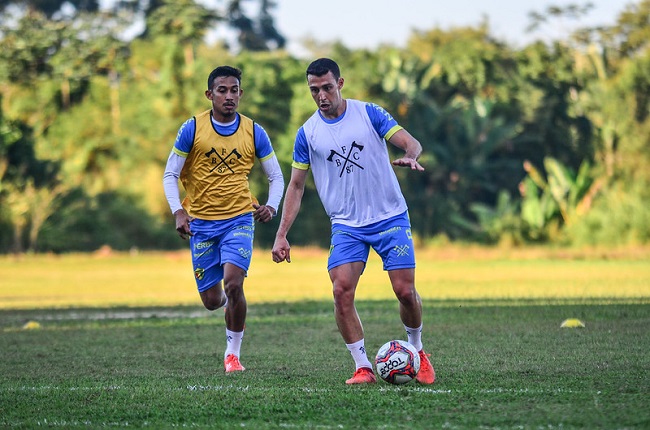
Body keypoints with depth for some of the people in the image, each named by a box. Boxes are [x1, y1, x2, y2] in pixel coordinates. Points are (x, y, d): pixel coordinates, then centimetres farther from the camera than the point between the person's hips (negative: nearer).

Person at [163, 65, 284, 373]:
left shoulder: (253, 132, 0)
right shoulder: (192, 129, -4)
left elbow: (276, 177, 7)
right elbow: (170, 175, -1)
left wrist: (271, 206, -13)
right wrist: (178, 212, -17)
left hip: (239, 219, -1)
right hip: (201, 223, 1)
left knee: (233, 283, -22)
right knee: (212, 301, 3)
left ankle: (233, 353, -5)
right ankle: (228, 300, 42)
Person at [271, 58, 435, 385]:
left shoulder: (369, 113, -2)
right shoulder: (307, 133, 3)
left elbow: (411, 143, -5)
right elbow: (296, 185, 8)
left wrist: (409, 157, -30)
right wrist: (281, 235, 1)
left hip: (391, 218, -1)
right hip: (346, 225, 1)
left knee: (405, 290, -7)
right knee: (341, 291, -16)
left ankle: (417, 351, 21)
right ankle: (363, 367, -6)